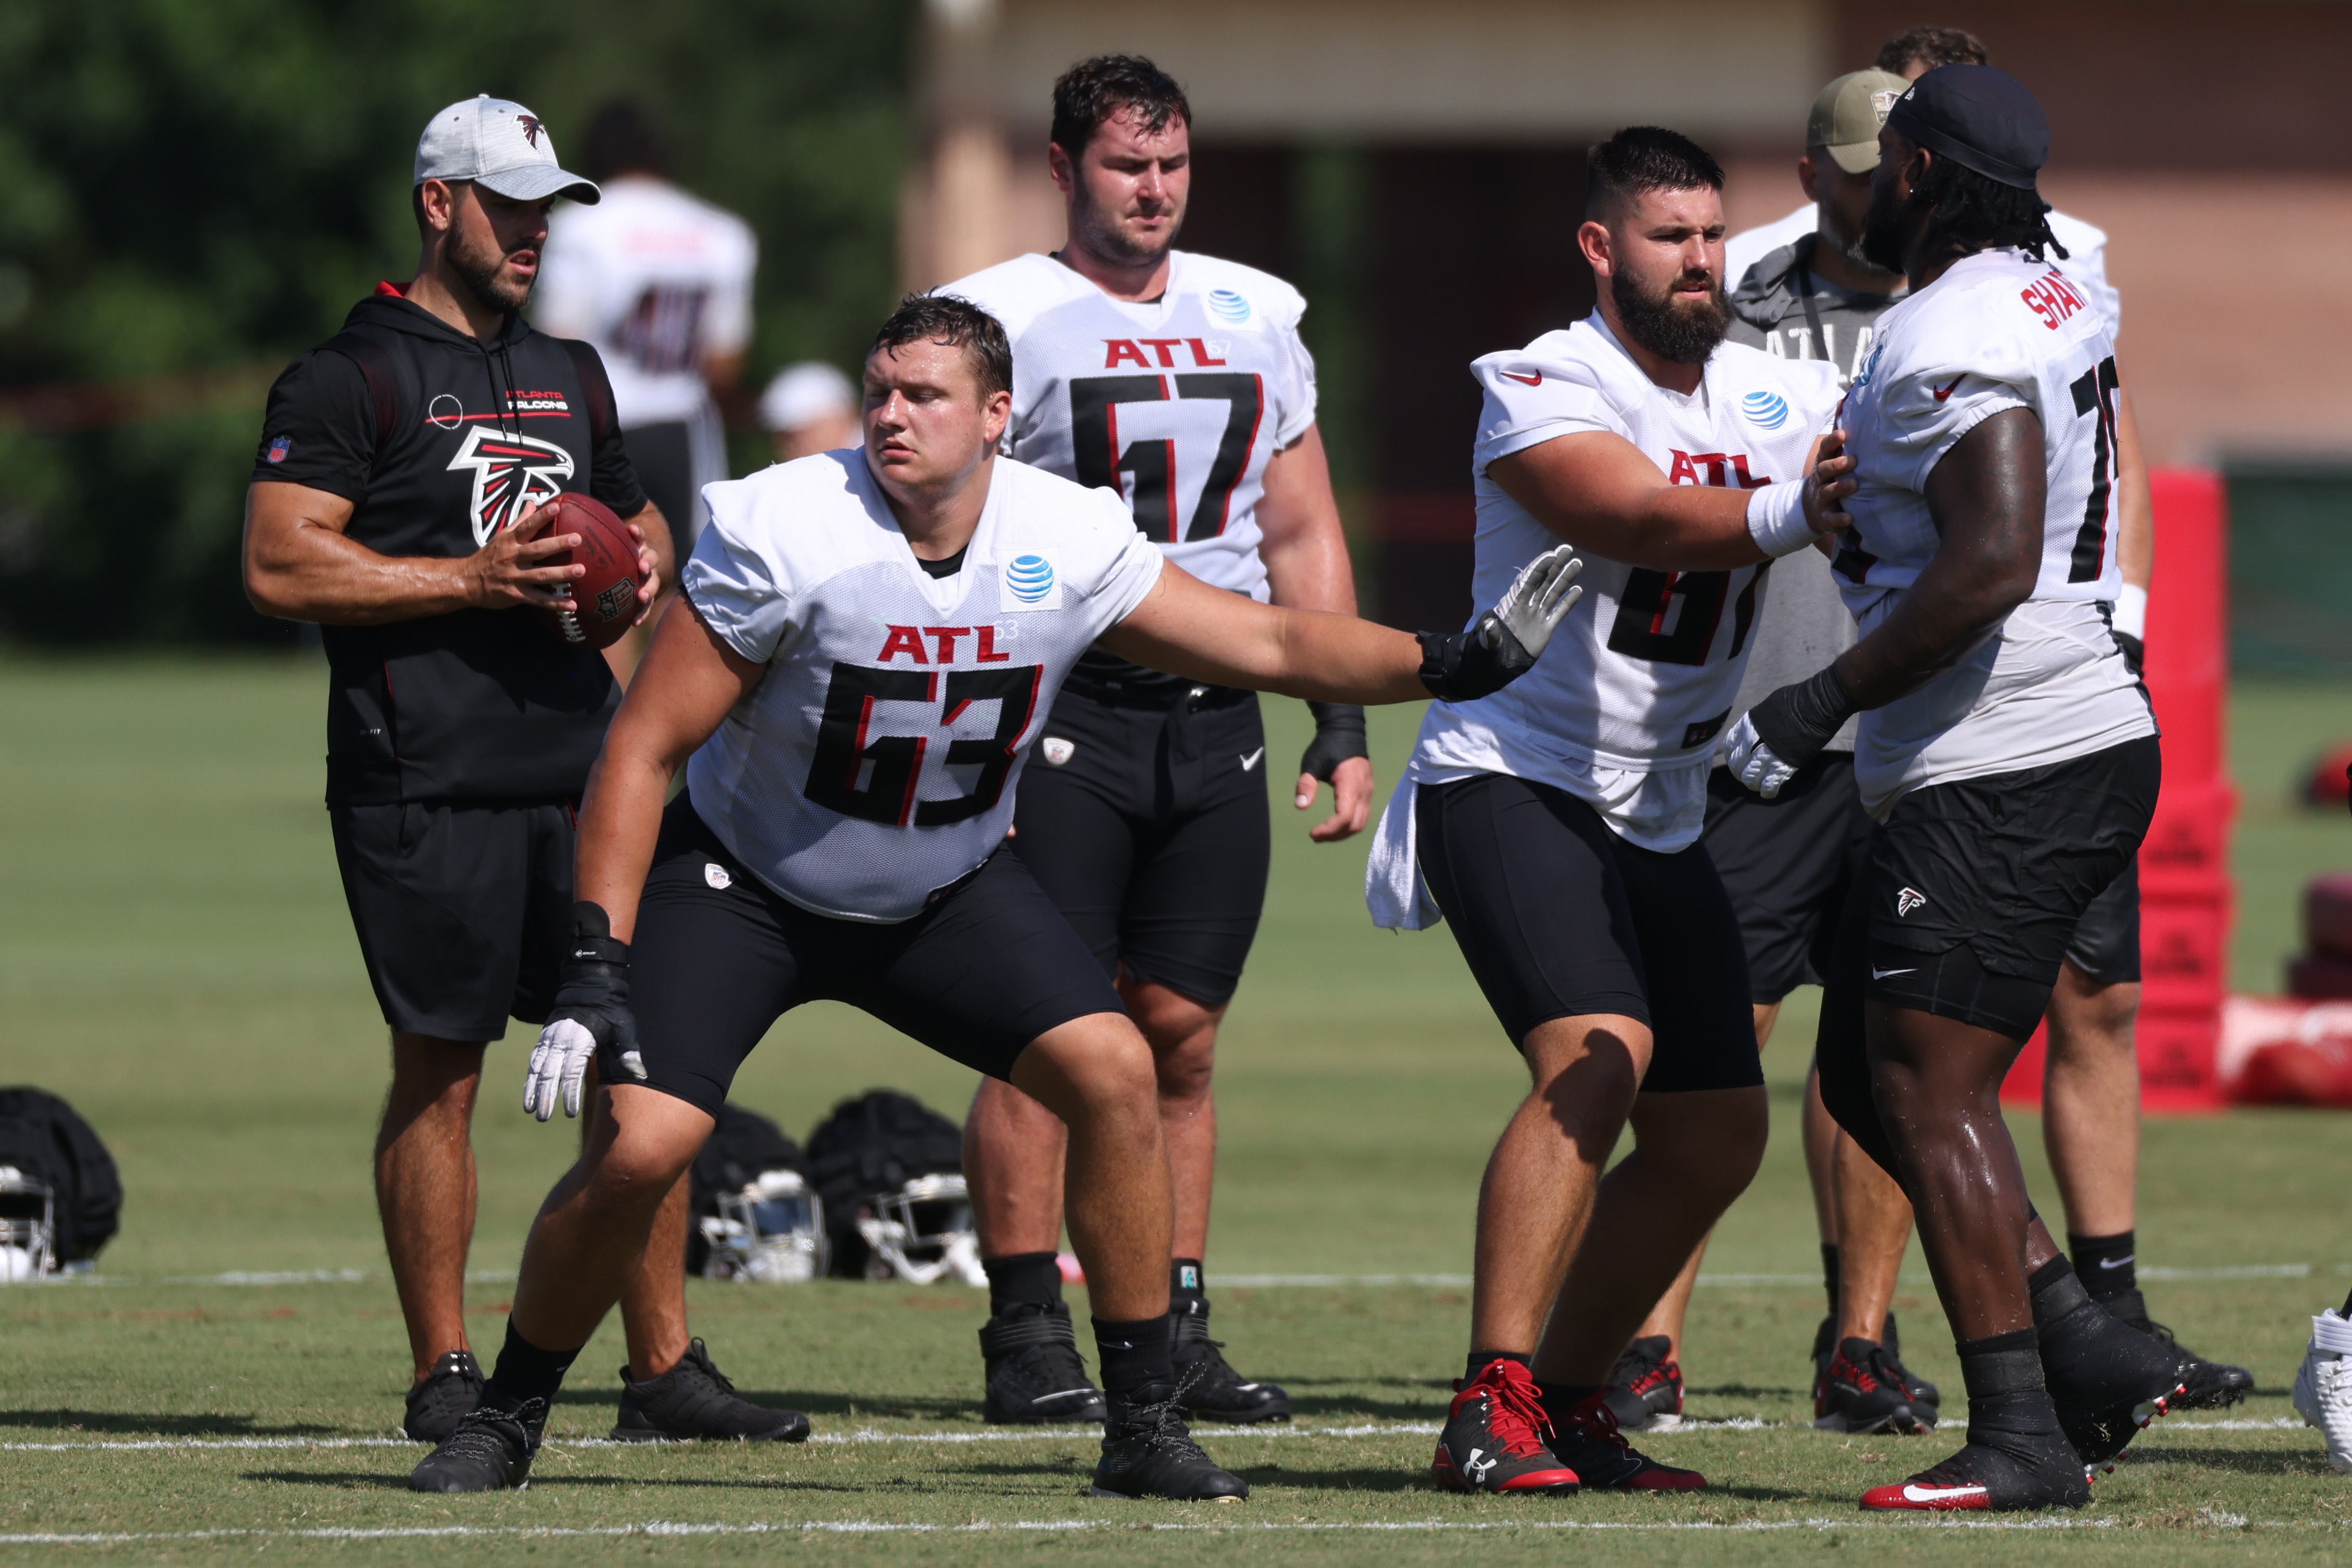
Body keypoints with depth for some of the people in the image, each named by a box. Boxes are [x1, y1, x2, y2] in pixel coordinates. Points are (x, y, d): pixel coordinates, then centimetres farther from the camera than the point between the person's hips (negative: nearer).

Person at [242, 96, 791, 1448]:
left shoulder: (572, 377, 20)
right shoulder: (350, 380, -3)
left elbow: (642, 520, 31)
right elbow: (280, 565, -11)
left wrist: (643, 565, 6)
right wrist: (474, 582, -15)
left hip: (582, 763, 6)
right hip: (426, 785, -6)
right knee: (440, 1075, -1)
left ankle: (664, 1368, 5)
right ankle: (444, 1375, 7)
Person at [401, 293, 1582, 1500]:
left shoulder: (1067, 544, -13)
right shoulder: (785, 532, -25)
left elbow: (1271, 647, -2)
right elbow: (644, 751, -20)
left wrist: (1451, 665, -14)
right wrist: (592, 968, -25)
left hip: (943, 892, 4)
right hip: (744, 883, -3)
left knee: (1113, 1074, -15)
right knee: (637, 1148, -20)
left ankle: (1144, 1430, -4)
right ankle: (505, 1420, 3)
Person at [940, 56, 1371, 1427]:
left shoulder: (1255, 319, 14)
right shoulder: (1006, 321, -2)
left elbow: (1303, 536, 19)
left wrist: (1344, 726, 12)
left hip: (1218, 724, 5)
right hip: (1065, 709, -5)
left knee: (1182, 1041, 5)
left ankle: (1176, 1330, 10)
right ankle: (1030, 1345, -4)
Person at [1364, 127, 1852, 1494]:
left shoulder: (1782, 399, 6)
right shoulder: (1541, 391, -15)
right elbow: (1641, 517, -33)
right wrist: (1786, 514, -52)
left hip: (1658, 813, 8)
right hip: (1512, 779, -8)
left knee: (1718, 1137, 7)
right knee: (1598, 1058, -27)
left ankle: (1568, 1398, 20)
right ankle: (1490, 1413, -28)